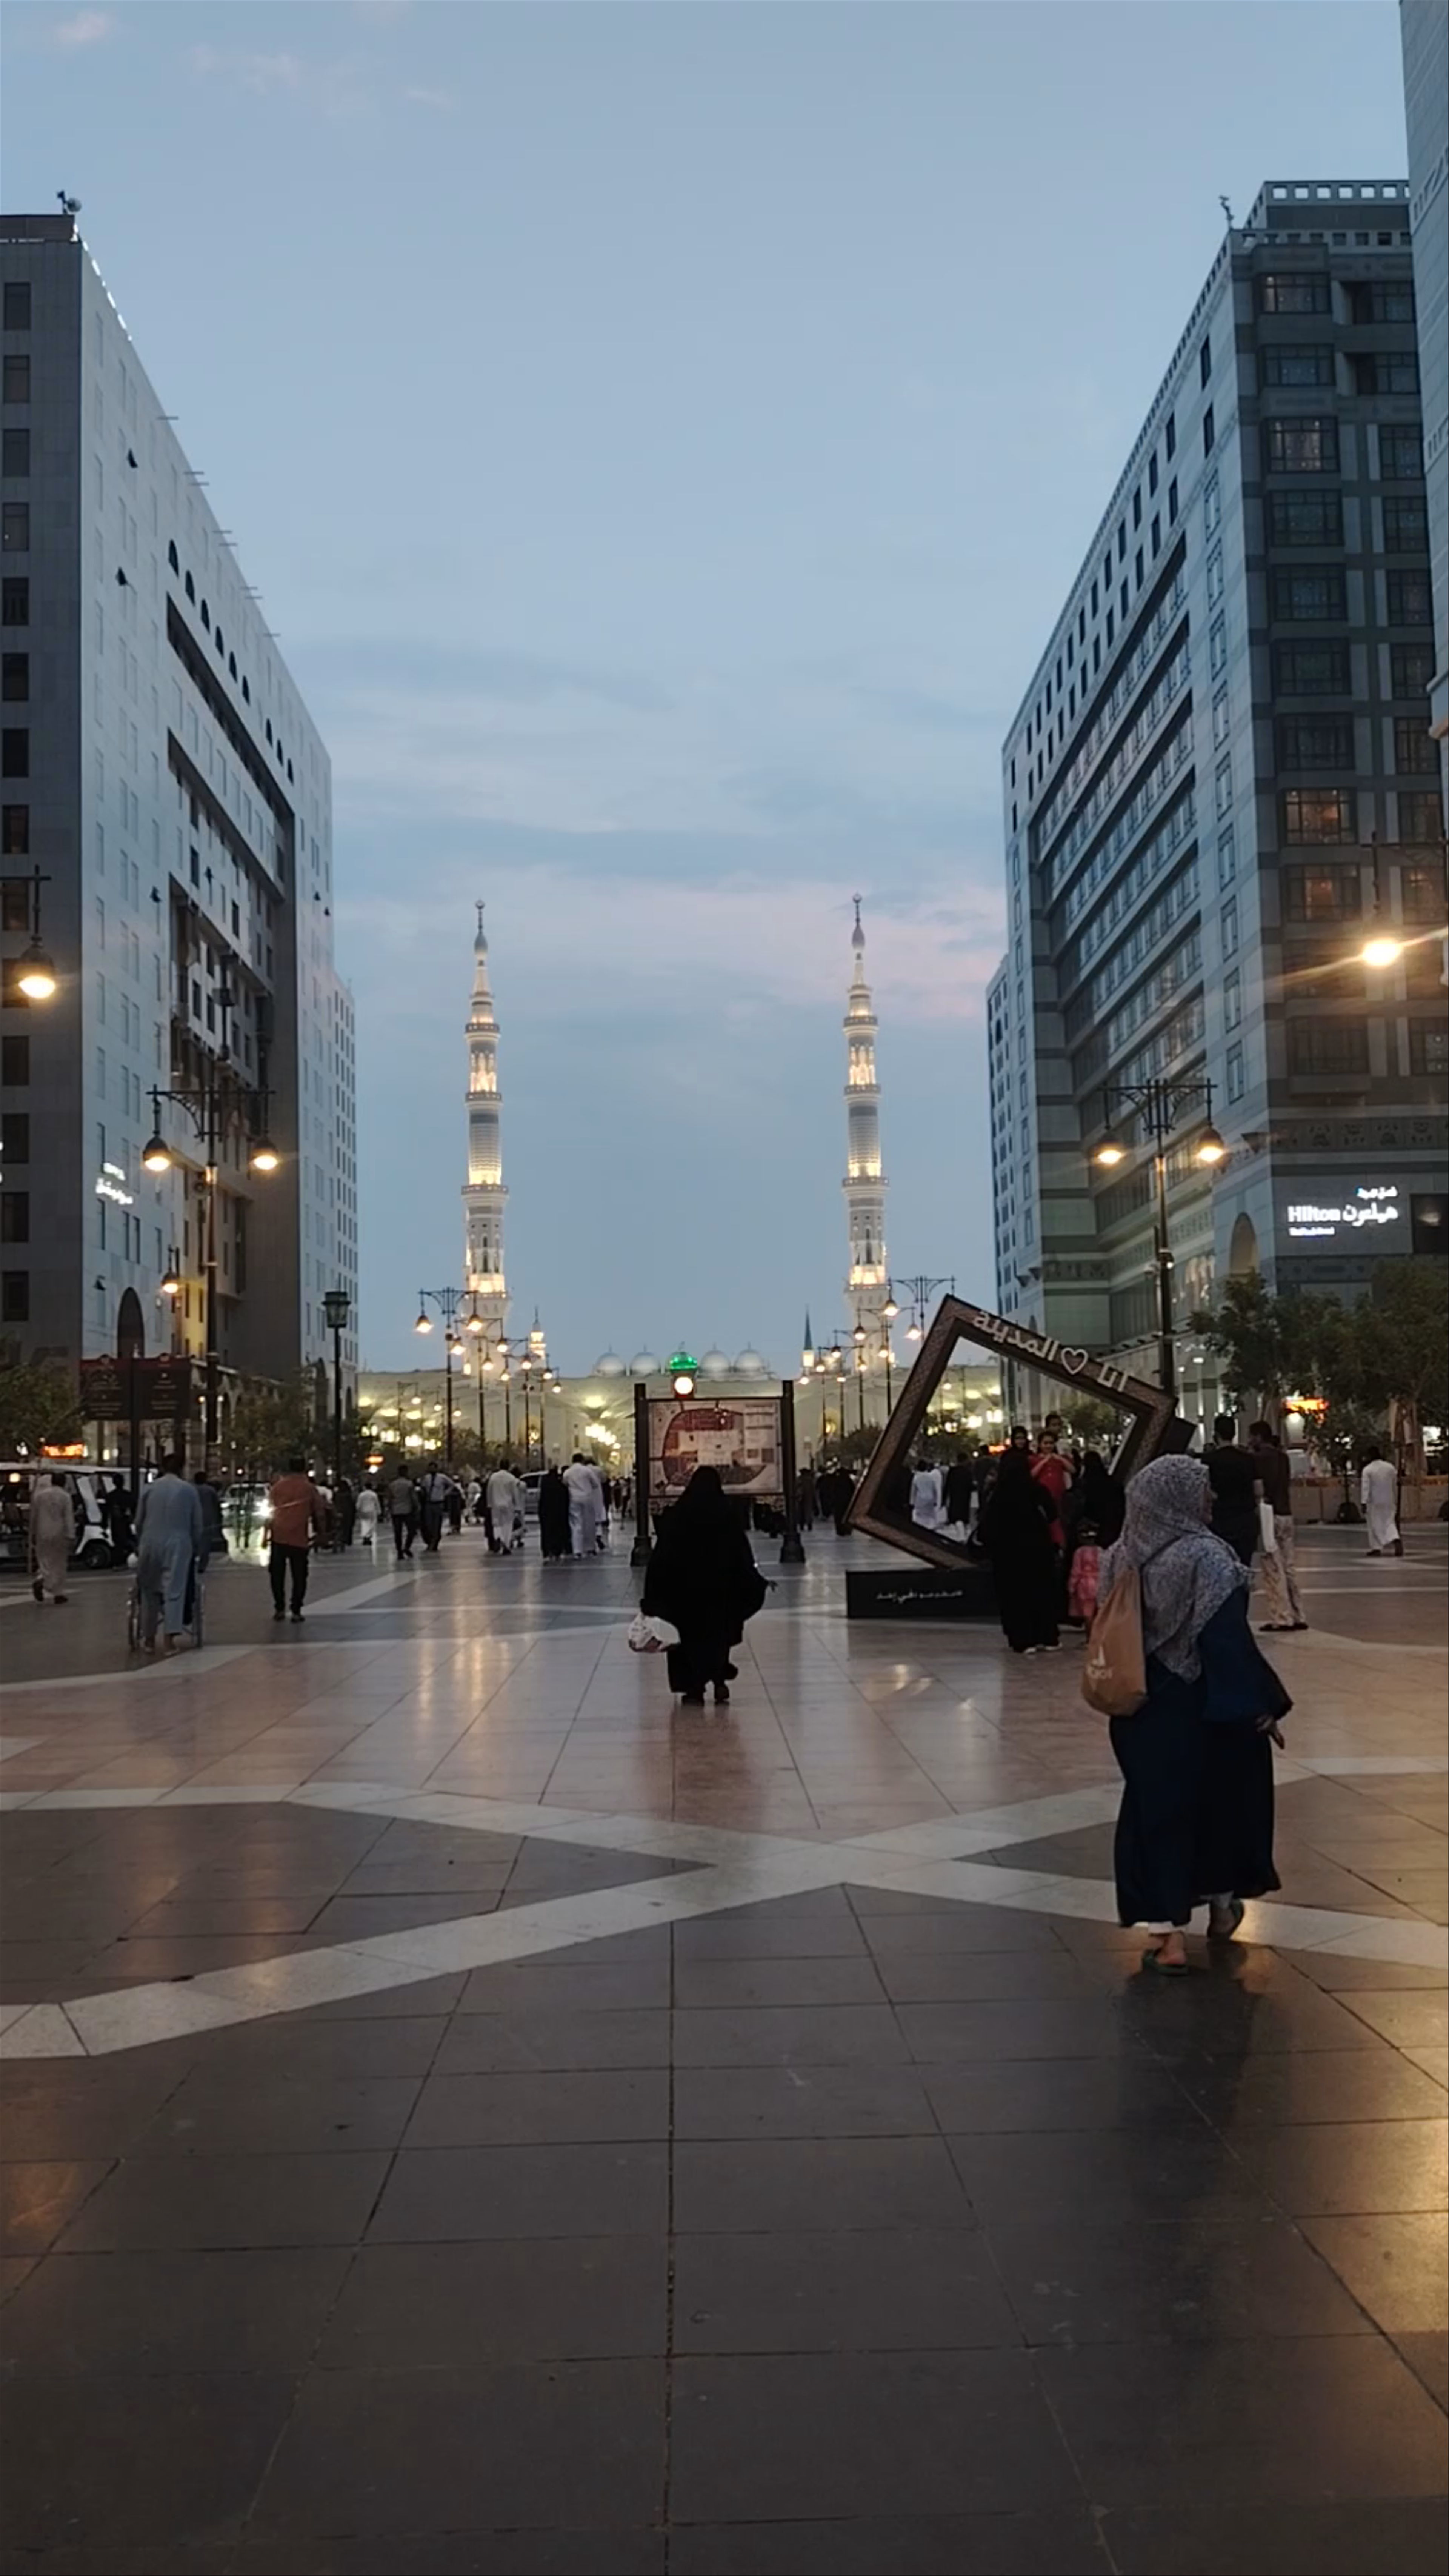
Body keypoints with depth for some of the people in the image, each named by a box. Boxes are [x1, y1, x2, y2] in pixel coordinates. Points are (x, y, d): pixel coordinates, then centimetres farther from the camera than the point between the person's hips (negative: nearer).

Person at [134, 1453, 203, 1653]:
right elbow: (197, 1525, 6)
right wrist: (195, 1547, 18)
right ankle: (169, 1638, -13)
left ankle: (149, 1638, 19)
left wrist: (140, 1545, 24)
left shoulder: (150, 1488, 4)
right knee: (174, 1591, -3)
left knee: (150, 1591, 13)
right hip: (178, 1546, -1)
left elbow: (139, 1521, 10)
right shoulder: (189, 1490, 2)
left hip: (151, 1545, 1)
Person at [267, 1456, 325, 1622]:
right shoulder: (310, 1489, 3)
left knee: (277, 1574, 12)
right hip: (299, 1538, -2)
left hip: (278, 1536, 2)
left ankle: (279, 1609, 13)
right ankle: (296, 1612, 0)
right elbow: (319, 1514, 5)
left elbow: (270, 1511, 12)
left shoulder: (278, 1487, 9)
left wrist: (266, 1534, 19)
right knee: (299, 1576, 4)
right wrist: (321, 1533, 18)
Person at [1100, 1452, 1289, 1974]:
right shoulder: (1206, 1557, -20)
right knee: (1222, 1801, 19)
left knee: (1157, 1809, 9)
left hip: (1142, 1707, 4)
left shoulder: (1121, 1558, -2)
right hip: (1206, 1706, -4)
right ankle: (1221, 1903, 36)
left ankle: (1167, 1933, 5)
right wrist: (1263, 1702, -13)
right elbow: (1230, 1639, -21)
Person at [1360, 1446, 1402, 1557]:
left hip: (1374, 1502, -3)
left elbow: (1365, 1487, -14)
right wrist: (1395, 1501, 19)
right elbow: (1395, 1485, 10)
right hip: (1389, 1501, 3)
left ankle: (1376, 1548, 8)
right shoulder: (1390, 1467, 3)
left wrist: (1364, 1503, -15)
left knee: (1375, 1525, 7)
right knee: (1389, 1522, 8)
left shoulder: (1367, 1470, -9)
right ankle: (1396, 1540, -18)